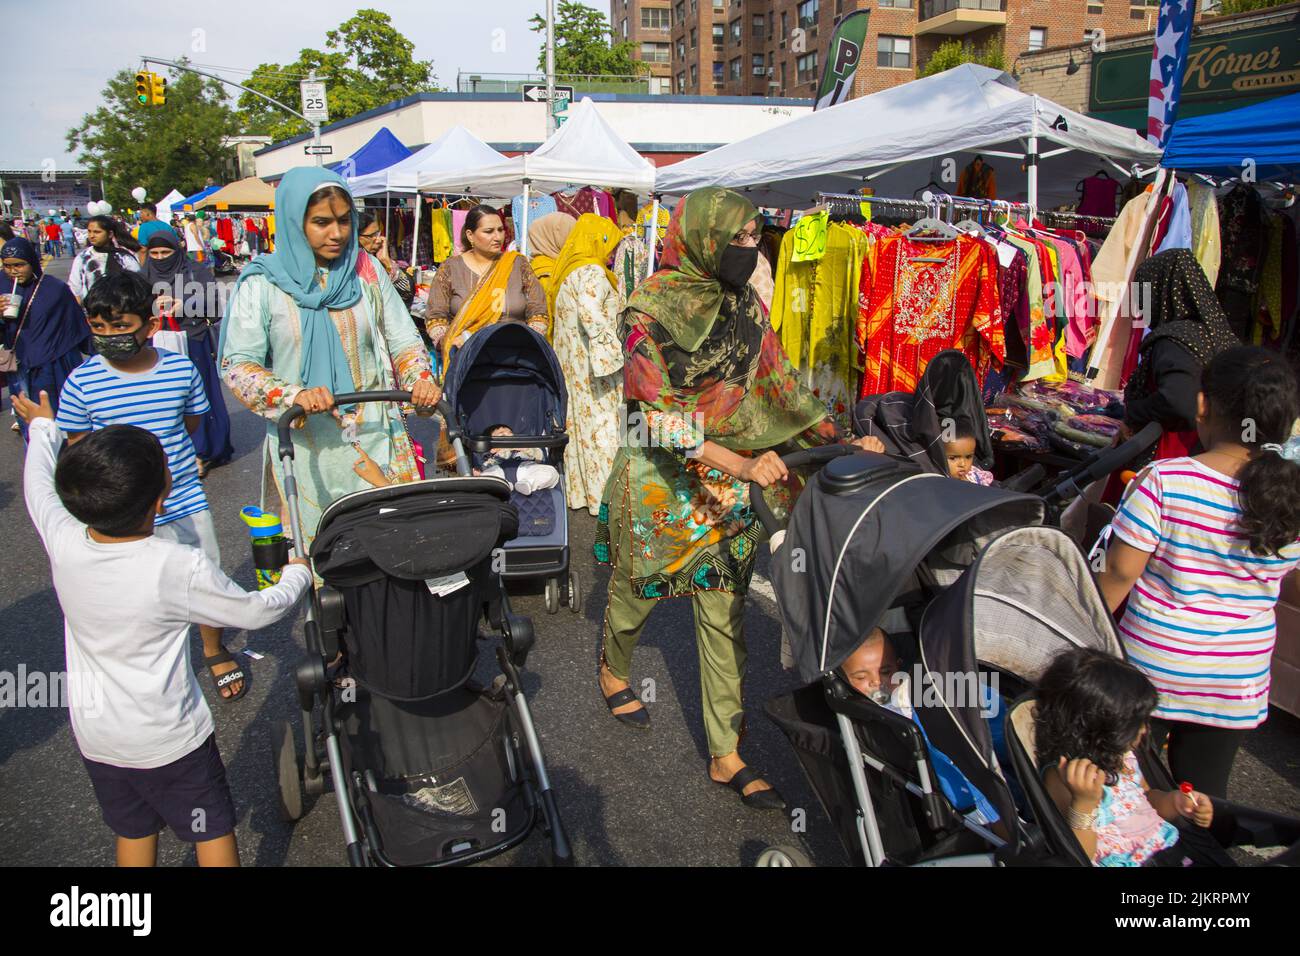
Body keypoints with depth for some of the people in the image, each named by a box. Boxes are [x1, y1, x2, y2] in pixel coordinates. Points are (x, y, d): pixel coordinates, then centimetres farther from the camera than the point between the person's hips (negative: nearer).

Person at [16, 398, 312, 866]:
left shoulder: (63, 542, -16)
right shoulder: (181, 568, -28)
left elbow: (38, 484, 7)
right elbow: (258, 611, -14)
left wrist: (42, 428, 25)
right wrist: (297, 574, 6)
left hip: (95, 735, 5)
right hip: (169, 739, -4)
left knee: (134, 832, 22)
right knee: (213, 831, 14)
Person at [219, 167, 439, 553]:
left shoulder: (367, 271, 6)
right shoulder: (263, 284, -2)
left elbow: (404, 340, 11)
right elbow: (237, 364, -5)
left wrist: (421, 381, -9)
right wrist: (293, 395, -22)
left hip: (374, 436, 2)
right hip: (304, 444, -2)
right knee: (308, 552, 2)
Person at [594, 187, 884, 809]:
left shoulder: (746, 306, 2)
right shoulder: (650, 312, -15)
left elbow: (780, 385, 8)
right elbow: (661, 413, -21)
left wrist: (841, 441, -2)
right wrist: (741, 464, -30)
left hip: (727, 479, 4)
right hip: (658, 477, -4)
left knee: (724, 612, 4)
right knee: (637, 588, 16)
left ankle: (725, 754, 14)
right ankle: (613, 669, 50)